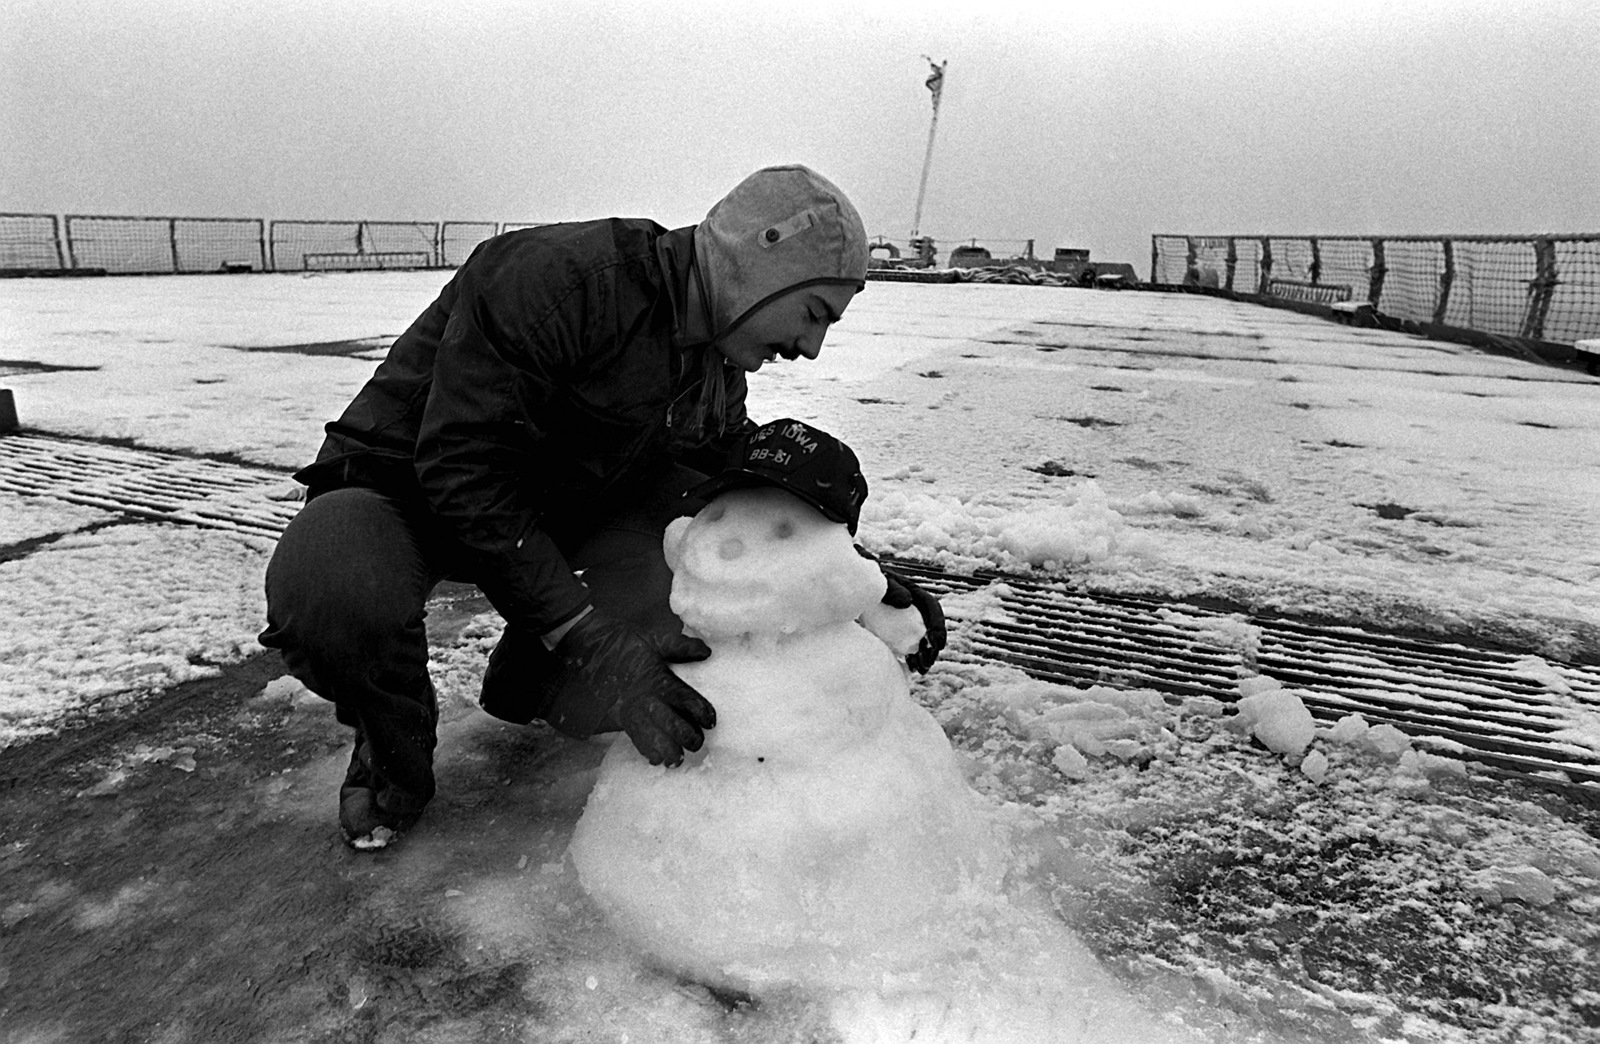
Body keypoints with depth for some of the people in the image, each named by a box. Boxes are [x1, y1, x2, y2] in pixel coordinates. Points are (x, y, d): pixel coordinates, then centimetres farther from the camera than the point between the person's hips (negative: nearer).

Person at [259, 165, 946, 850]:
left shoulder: (718, 369, -1)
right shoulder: (560, 277, -30)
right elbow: (461, 468, -33)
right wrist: (589, 641, -37)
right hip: (409, 492, -7)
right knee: (333, 590, -39)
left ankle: (527, 687, 7)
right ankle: (394, 754, -4)